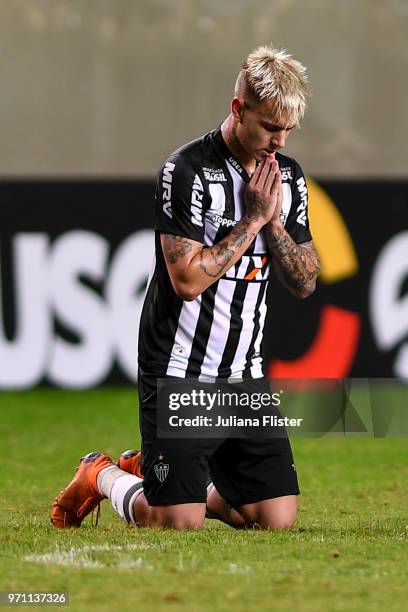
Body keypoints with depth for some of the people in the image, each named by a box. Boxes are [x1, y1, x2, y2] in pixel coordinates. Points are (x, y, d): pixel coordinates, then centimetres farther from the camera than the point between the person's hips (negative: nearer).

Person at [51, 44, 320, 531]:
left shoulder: (288, 177, 6)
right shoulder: (188, 171, -15)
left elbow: (305, 282, 6)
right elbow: (189, 280, -21)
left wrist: (274, 221, -9)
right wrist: (253, 219, -17)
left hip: (244, 373, 7)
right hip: (180, 375, -6)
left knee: (277, 518, -2)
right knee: (180, 524, -13)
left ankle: (150, 472, 22)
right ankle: (102, 477, 20)